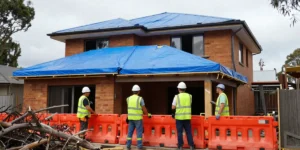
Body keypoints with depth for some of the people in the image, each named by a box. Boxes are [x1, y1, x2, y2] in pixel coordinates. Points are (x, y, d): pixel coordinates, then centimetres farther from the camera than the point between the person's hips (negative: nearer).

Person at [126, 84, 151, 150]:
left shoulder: (128, 99, 4)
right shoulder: (140, 99, -11)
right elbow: (144, 109, -8)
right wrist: (148, 114, 8)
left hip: (130, 118, 5)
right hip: (138, 118, -5)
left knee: (130, 132, 8)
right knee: (139, 132, 2)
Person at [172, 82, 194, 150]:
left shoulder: (177, 96, -6)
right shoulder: (189, 96, 5)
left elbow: (173, 107, -6)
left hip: (179, 117, -3)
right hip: (187, 117, 3)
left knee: (179, 132, 4)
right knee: (189, 132, 10)